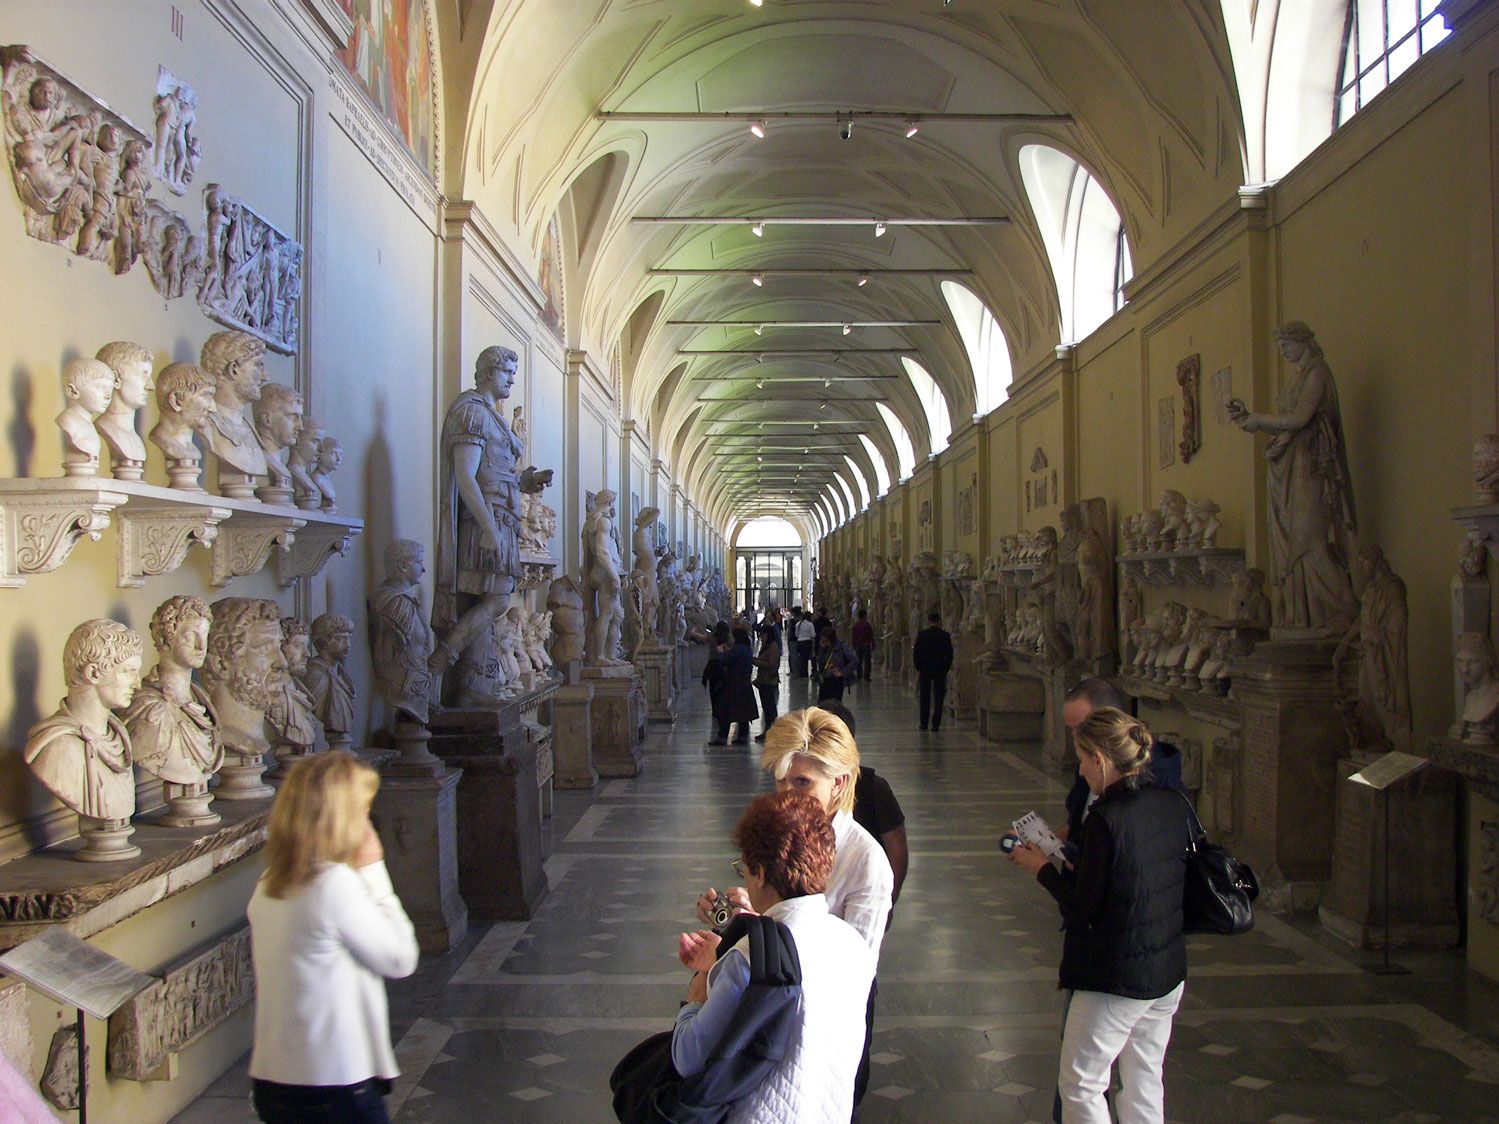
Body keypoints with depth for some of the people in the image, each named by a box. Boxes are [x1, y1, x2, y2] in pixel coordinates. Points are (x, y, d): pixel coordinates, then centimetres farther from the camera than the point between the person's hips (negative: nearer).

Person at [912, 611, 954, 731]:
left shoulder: (921, 634, -4)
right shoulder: (945, 635, -4)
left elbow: (916, 653, -2)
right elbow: (949, 655, -1)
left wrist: (918, 669, 7)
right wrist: (946, 669, 8)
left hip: (925, 669, 1)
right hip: (940, 670, -1)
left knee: (925, 698, 10)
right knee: (938, 698, 3)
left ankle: (924, 723, 12)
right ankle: (935, 724, 0)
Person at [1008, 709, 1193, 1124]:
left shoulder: (1105, 820, -24)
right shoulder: (1174, 805, -1)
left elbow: (1081, 911, -18)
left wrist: (1043, 869, -2)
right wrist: (1077, 859, 11)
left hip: (1114, 980, -8)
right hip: (1169, 972, 8)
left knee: (1080, 1086, 8)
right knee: (1145, 1083, 21)